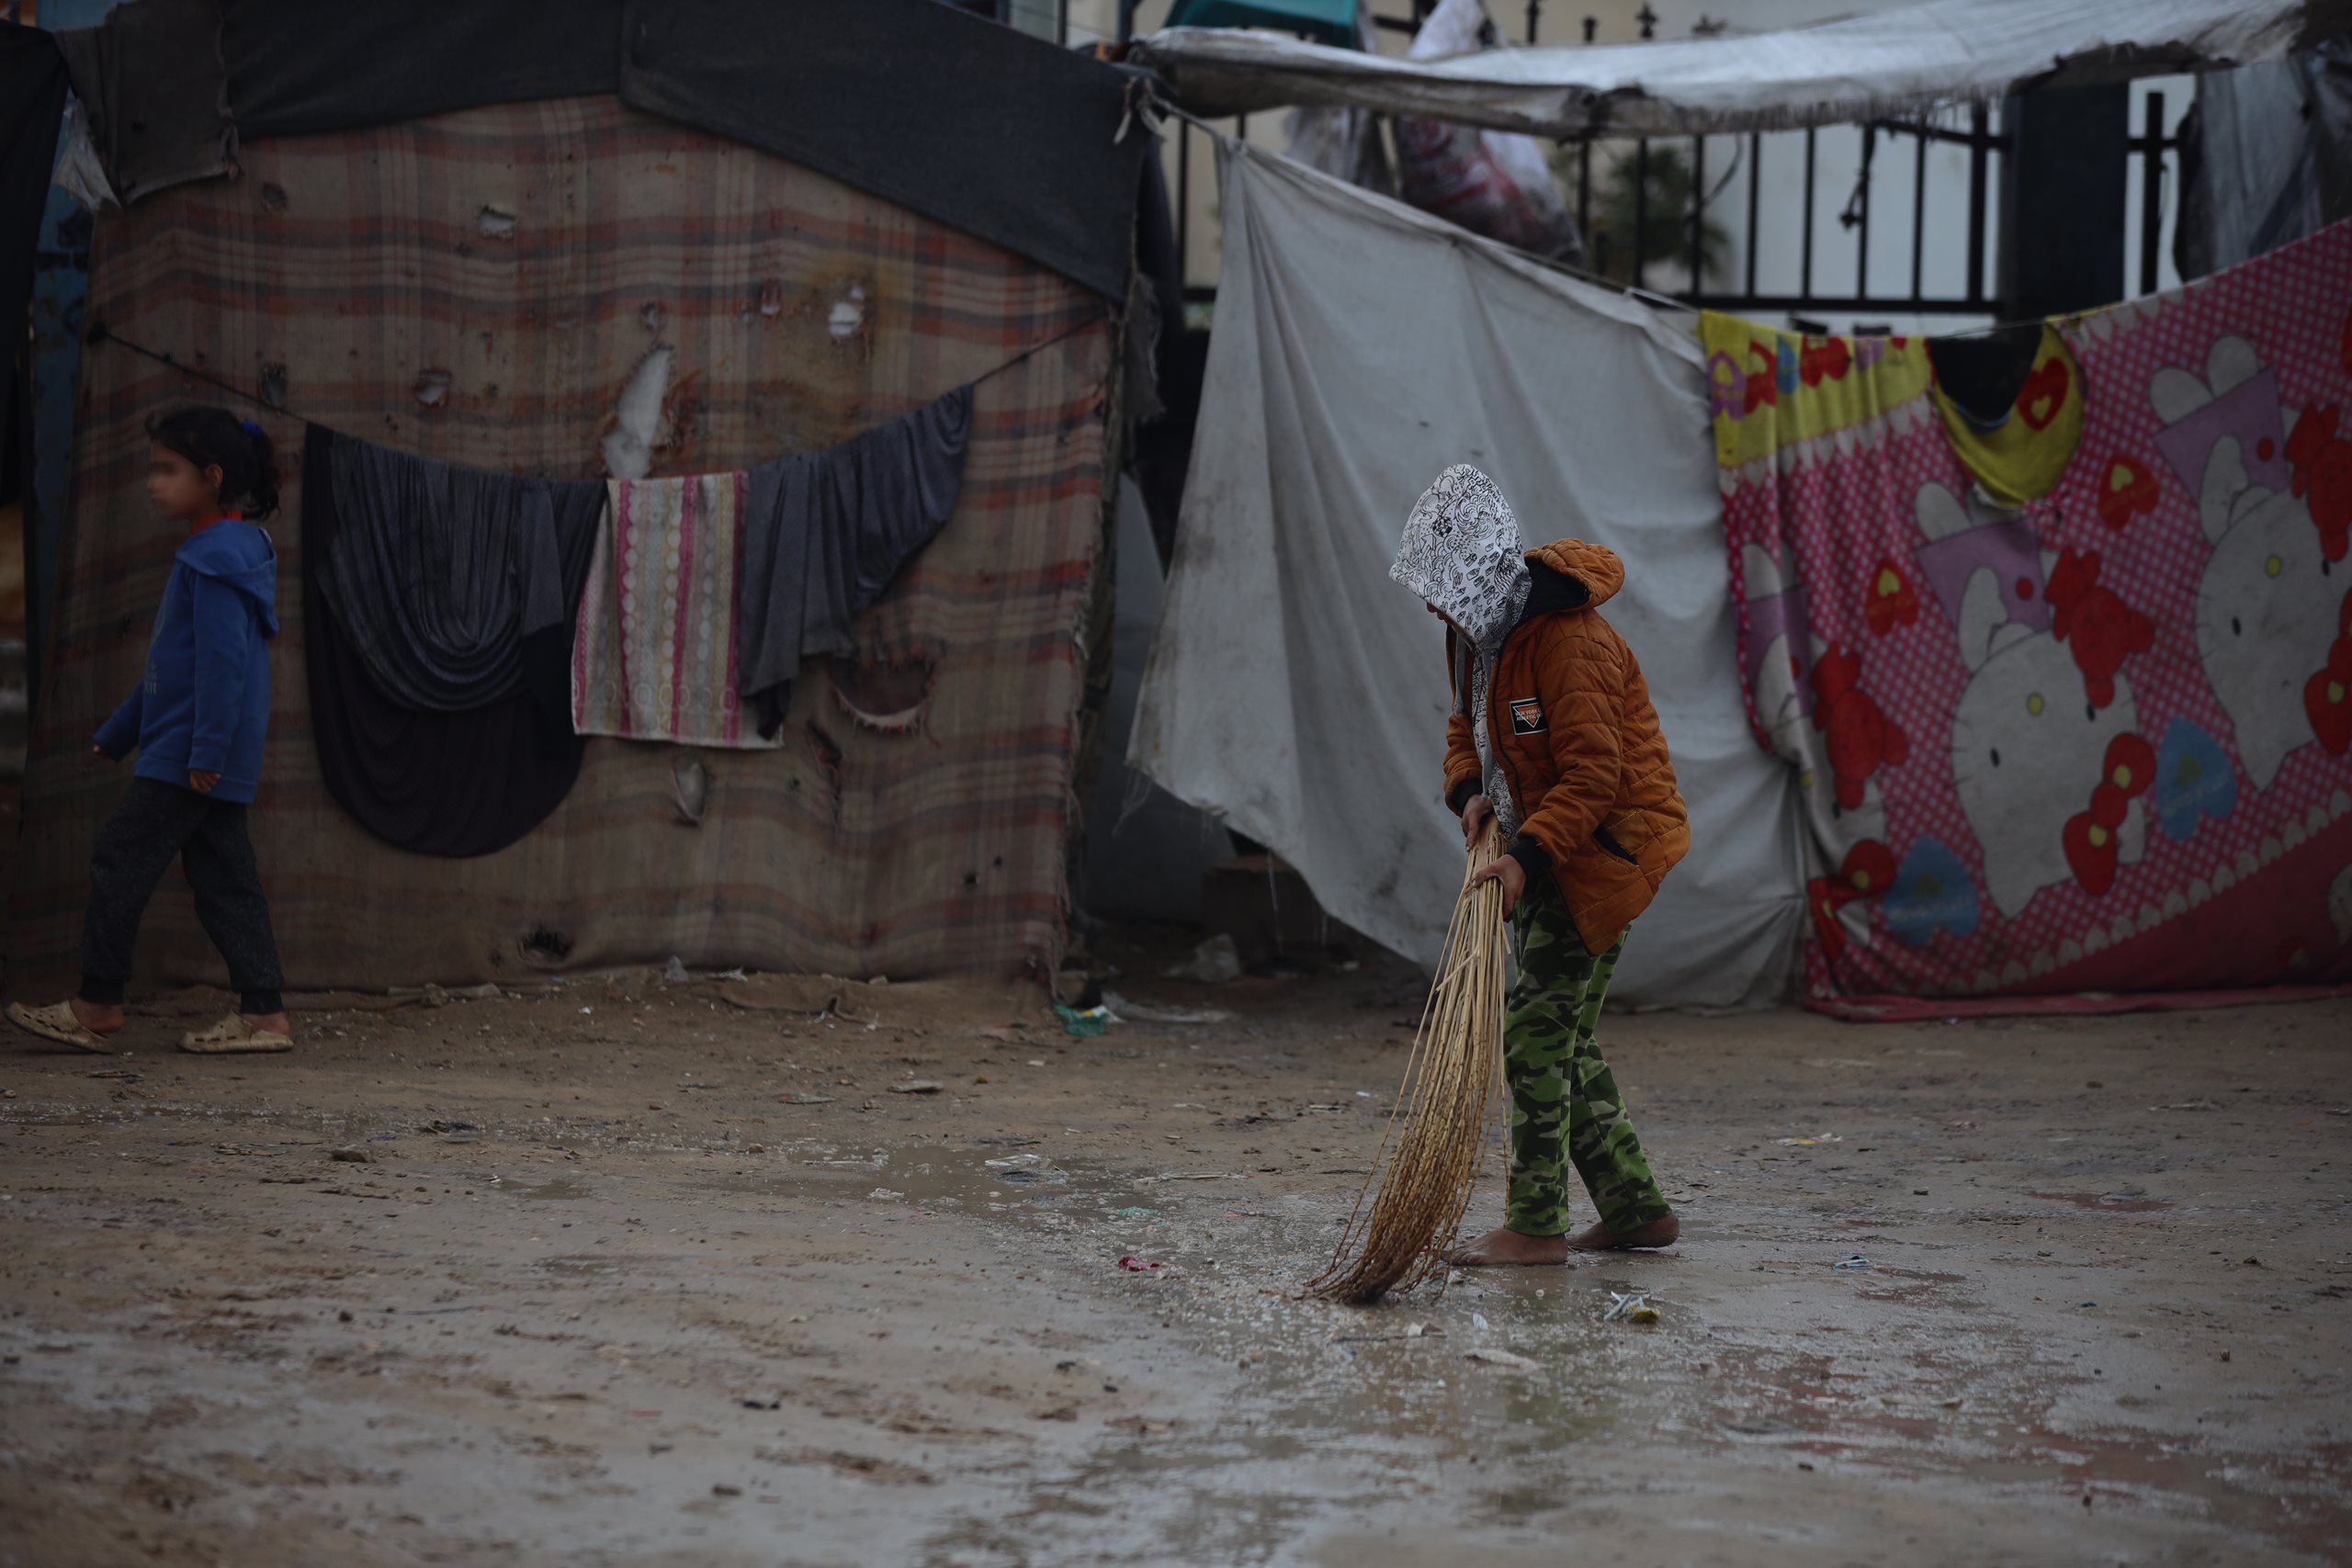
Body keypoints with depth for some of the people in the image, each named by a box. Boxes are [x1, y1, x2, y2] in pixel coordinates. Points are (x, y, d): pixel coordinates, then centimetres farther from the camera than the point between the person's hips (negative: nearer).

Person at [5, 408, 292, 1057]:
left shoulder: (218, 555, -14)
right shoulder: (232, 551, 19)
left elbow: (223, 659, -22)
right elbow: (170, 664, 26)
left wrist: (206, 751, -25)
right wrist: (117, 734, 29)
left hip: (185, 756, -10)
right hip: (212, 760, 10)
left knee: (121, 861, -5)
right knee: (223, 878, 7)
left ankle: (97, 1007, 0)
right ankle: (264, 1014, 5)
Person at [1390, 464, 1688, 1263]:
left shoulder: (1570, 640, -23)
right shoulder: (1478, 631, 7)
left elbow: (1592, 773, -26)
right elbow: (1466, 730, 17)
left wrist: (1527, 855, -33)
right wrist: (1471, 793, -4)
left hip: (1604, 845, -10)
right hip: (1542, 847, 10)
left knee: (1538, 1033, -11)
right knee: (1564, 1043, 12)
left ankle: (1537, 1226, -7)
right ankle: (1635, 1207, 19)